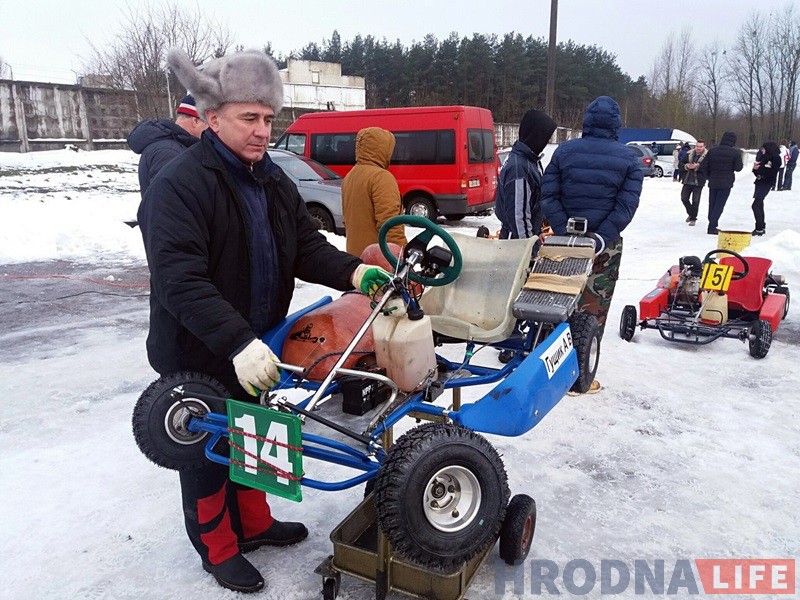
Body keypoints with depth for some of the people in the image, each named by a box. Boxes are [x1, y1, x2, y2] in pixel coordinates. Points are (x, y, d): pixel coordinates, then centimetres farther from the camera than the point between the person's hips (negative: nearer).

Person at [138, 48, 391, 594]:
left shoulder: (272, 180, 3)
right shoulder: (180, 184, -23)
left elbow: (306, 245, 2)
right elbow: (179, 282, -32)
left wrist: (353, 271, -17)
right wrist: (237, 341, -41)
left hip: (253, 346, 8)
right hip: (198, 355, -7)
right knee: (208, 451, 12)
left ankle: (252, 522, 45)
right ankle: (219, 548, 34)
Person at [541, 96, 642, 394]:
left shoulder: (564, 151, 2)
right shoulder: (629, 158, 0)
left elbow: (549, 196, -6)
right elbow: (627, 205, -11)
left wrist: (565, 233, -9)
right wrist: (601, 238, -14)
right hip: (605, 246, -1)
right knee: (593, 312, 4)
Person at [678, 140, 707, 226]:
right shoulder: (688, 154, 5)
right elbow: (680, 164, 6)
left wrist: (698, 166, -27)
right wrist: (686, 166, -13)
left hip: (698, 183, -4)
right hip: (687, 181, 4)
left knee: (695, 201, -1)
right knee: (684, 198, 7)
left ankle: (693, 218, 14)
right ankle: (690, 213, 31)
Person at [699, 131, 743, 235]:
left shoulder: (712, 151, 2)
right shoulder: (735, 153, -8)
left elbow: (703, 167, 1)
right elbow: (738, 168, -4)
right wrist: (739, 157, 12)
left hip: (713, 182, 3)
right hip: (726, 183, -3)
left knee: (712, 204, 12)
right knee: (719, 205, -2)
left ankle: (712, 226, 18)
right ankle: (712, 227, -10)